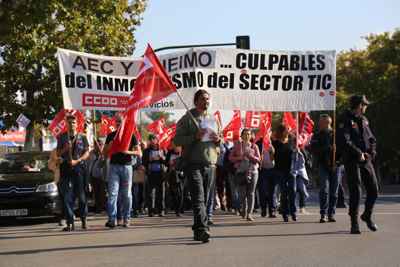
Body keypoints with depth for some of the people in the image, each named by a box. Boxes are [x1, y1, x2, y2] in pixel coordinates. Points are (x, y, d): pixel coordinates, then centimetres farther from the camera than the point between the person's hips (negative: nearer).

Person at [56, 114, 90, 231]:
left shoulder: (82, 137, 8)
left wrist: (77, 160, -11)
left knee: (82, 196, 0)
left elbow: (87, 152, 4)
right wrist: (65, 149, -10)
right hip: (66, 169, 1)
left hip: (79, 168, -1)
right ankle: (70, 223, -5)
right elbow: (58, 154, 11)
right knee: (67, 197, -5)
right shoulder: (61, 137, 11)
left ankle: (83, 220, 12)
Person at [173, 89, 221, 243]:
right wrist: (195, 137, -18)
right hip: (193, 164, -6)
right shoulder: (187, 118, 0)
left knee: (205, 199, 8)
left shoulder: (213, 119, 18)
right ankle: (202, 230, -25)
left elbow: (219, 142, 27)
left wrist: (218, 139, 3)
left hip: (210, 164, 6)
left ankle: (198, 231, 16)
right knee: (198, 198, -15)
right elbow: (176, 140, -6)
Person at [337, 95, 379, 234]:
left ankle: (367, 215, 31)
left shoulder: (364, 120, 15)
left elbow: (372, 139, 19)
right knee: (355, 191, -7)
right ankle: (354, 223, 2)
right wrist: (359, 153, -19)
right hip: (352, 161, -7)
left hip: (366, 160, 7)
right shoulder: (345, 120, -8)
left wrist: (371, 152, 0)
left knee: (373, 190, 8)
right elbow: (344, 141, -19)